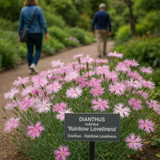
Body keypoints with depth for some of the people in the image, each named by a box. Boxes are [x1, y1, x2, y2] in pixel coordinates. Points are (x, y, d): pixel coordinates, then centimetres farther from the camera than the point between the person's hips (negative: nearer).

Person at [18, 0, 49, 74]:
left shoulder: (23, 10, 0)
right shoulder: (38, 9, -11)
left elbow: (21, 23, 3)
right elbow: (43, 22, -11)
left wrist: (19, 35, 10)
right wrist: (46, 33, -4)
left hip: (27, 33, 4)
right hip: (37, 33, -3)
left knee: (30, 51, 9)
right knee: (38, 50, 11)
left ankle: (30, 69, 10)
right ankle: (34, 64, -9)